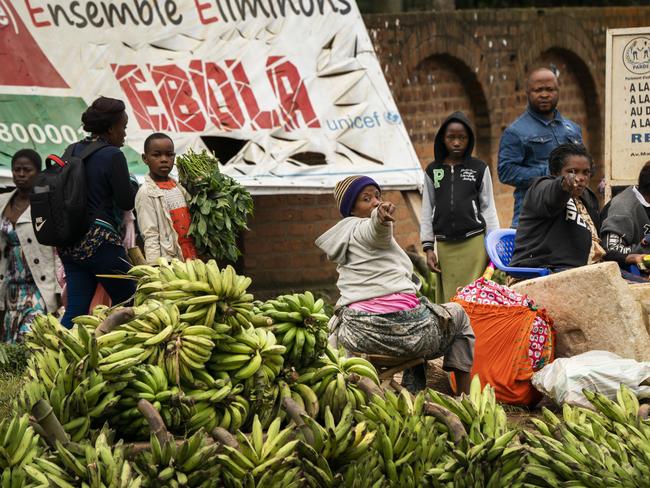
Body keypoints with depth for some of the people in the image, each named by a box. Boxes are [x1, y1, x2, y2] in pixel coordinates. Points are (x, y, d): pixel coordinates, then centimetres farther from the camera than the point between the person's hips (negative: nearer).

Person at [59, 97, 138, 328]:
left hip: (70, 245, 7)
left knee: (75, 309, 4)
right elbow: (127, 201, -7)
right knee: (127, 303, 6)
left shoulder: (73, 151, 10)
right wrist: (134, 185, 11)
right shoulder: (112, 155, -10)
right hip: (101, 240, -7)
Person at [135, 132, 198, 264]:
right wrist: (155, 267, -18)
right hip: (169, 260, -6)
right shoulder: (146, 193, -7)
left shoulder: (179, 188, 13)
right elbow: (150, 237, -12)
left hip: (191, 258, 6)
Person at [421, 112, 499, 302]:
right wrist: (428, 247, 6)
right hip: (444, 245, 2)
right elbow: (427, 211, 11)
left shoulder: (479, 169, 5)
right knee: (448, 300, 0)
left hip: (474, 243, -2)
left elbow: (488, 208, 7)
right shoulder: (433, 171, 10)